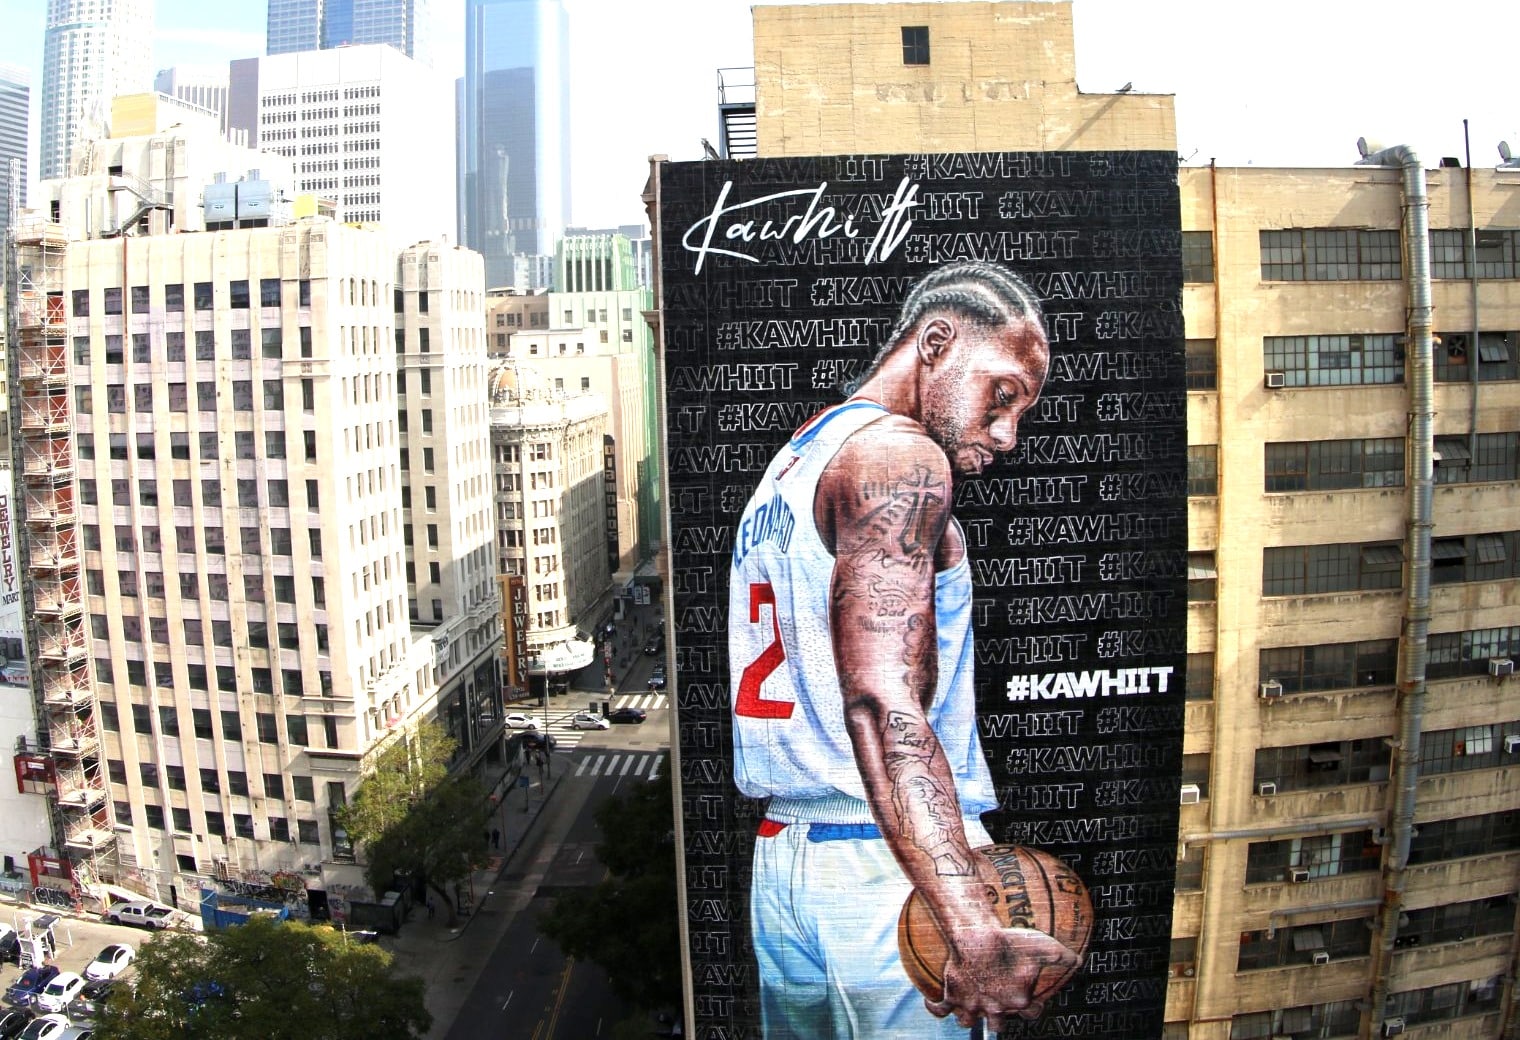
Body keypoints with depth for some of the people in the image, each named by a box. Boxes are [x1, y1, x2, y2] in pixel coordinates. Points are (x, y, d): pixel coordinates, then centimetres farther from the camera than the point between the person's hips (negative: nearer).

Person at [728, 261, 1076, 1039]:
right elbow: (883, 706, -24)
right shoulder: (899, 456, -11)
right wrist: (975, 931, -30)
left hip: (781, 854, 9)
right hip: (890, 865, -9)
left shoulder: (789, 466, 17)